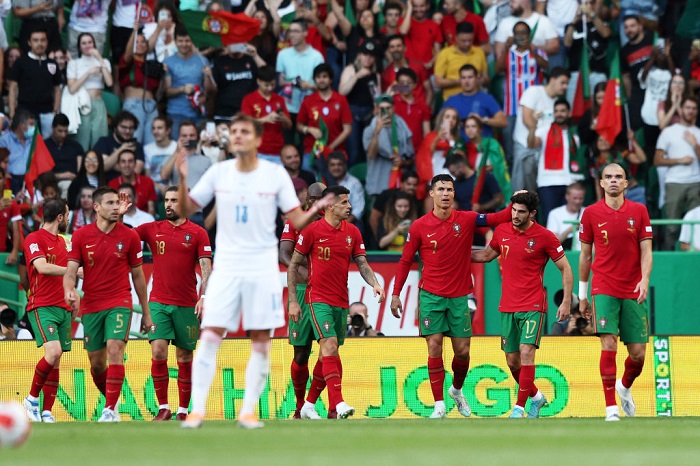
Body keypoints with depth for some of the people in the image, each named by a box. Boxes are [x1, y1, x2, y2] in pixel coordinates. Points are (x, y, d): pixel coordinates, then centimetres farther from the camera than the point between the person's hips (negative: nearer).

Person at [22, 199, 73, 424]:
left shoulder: (61, 241, 19)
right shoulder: (34, 239, -5)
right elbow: (42, 267, -19)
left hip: (63, 308, 8)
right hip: (42, 306, -8)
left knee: (55, 362, 2)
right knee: (53, 352, -23)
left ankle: (47, 412, 3)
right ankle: (32, 399, -5)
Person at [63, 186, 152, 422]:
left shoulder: (129, 236, 1)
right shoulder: (80, 236, 0)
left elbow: (138, 275, 9)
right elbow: (71, 271, -4)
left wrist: (146, 312, 11)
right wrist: (69, 290, -28)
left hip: (120, 303, -2)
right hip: (91, 305, 2)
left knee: (115, 350, -21)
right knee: (96, 364, 7)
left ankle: (110, 410, -21)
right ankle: (111, 401, 31)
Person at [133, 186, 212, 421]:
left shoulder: (197, 233, 2)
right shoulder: (152, 229, 8)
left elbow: (206, 267, -3)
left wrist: (204, 297, -14)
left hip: (187, 305, -1)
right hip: (159, 302, 1)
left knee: (184, 357, 4)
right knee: (158, 351, -13)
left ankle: (183, 411, 11)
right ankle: (163, 408, -6)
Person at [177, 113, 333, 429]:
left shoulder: (276, 174, 0)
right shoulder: (219, 172, 4)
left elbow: (297, 220, 1)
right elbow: (185, 211, 8)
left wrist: (316, 210, -20)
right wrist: (182, 181, -9)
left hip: (263, 269, 0)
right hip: (226, 267, 0)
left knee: (260, 343, -1)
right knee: (209, 337, -9)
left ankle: (247, 412, 7)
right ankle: (197, 410, -6)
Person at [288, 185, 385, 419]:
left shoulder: (352, 232, 7)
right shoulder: (312, 231, -7)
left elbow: (362, 264, 8)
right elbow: (293, 265, -2)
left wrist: (374, 284, -12)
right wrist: (293, 300, -6)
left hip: (341, 301, 6)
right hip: (318, 299, -6)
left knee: (330, 354, 10)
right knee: (330, 345, -19)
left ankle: (310, 403, 22)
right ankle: (338, 404, -26)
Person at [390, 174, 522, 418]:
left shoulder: (466, 220, -2)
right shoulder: (419, 227, -4)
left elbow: (498, 219, -6)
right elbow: (405, 261, 4)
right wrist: (396, 294, 2)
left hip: (460, 296, 1)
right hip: (431, 296, -1)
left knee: (462, 351, 4)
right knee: (434, 347, -7)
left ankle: (457, 390, 33)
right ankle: (439, 405, -4)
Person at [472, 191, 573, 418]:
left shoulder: (545, 237, -7)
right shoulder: (502, 231, 6)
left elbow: (566, 269, -1)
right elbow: (487, 255, 25)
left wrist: (566, 301, -7)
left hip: (533, 306, -5)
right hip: (507, 306, 5)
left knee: (526, 353, -17)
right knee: (512, 361, 7)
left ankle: (519, 407, -14)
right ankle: (536, 396, 30)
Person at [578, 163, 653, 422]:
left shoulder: (639, 211, 4)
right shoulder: (591, 213, 3)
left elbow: (646, 251, 2)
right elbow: (585, 255, 10)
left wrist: (645, 279, -16)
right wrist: (582, 295, 11)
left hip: (633, 291, 2)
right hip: (604, 290, -2)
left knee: (638, 353, 3)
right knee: (609, 345, -15)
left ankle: (625, 387, 34)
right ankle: (611, 408, -11)